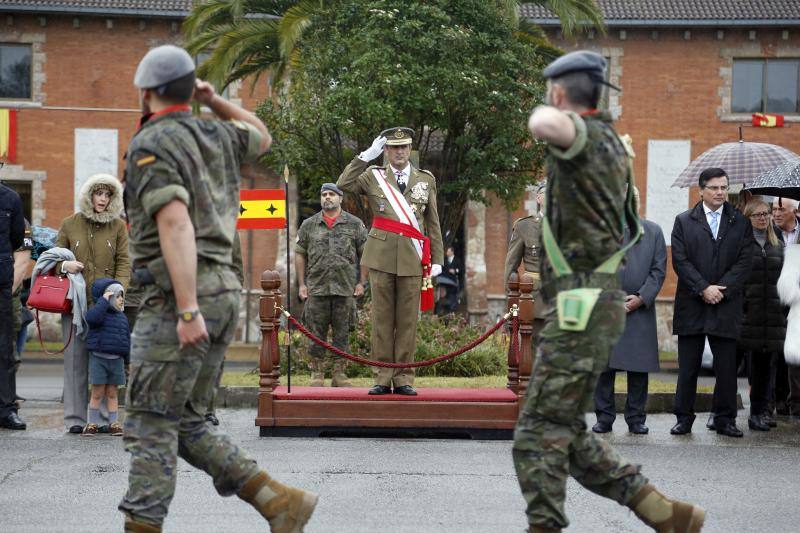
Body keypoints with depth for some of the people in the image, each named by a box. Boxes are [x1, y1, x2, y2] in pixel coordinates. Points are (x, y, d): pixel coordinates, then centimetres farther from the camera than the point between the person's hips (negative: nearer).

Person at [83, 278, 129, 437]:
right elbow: (92, 318, -33)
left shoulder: (122, 317, 11)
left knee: (112, 393, 9)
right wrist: (104, 300, -26)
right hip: (99, 358, -5)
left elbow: (127, 338, 16)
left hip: (117, 360, 5)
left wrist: (129, 358, 14)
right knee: (97, 393, -1)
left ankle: (113, 423, 13)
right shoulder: (98, 312, -7)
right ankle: (92, 423, 7)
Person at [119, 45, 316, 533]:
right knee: (185, 423, 12)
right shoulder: (217, 134, 15)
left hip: (177, 294, -8)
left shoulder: (150, 145, -8)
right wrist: (215, 100, 28)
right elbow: (262, 139, 40)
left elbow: (176, 225, -20)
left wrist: (187, 309, -26)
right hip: (223, 291, 8)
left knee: (151, 422, -5)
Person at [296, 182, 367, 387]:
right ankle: (317, 373, 9)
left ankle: (339, 374, 10)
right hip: (317, 288, 1)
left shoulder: (355, 224, 6)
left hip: (345, 289, -1)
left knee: (342, 333, 3)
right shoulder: (308, 225, 9)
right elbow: (300, 255, 11)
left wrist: (361, 283, 0)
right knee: (316, 332, 2)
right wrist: (302, 284, 4)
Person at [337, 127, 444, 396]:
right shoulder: (373, 176, 10)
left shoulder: (426, 179, 13)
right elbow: (343, 184, -6)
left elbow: (433, 223, 12)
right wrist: (366, 155, -6)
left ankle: (403, 378, 5)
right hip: (381, 256, -1)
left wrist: (437, 259, 6)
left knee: (407, 320, 0)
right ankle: (382, 378, 4)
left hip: (412, 259, 1)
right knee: (382, 318, 0)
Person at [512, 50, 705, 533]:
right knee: (568, 434, 13)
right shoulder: (612, 143, 17)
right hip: (599, 301, 10)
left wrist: (546, 114, -12)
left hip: (582, 305, -10)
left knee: (539, 432, -7)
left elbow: (544, 124, -38)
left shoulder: (584, 134, -12)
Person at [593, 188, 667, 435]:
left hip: (640, 308, 1)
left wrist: (641, 298, -5)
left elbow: (659, 270, 6)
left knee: (639, 367, 1)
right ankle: (604, 417, 6)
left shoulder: (653, 231, 11)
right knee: (603, 365, -1)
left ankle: (636, 419, 9)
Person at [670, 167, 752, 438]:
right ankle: (684, 418, 9)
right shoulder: (684, 221, 7)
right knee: (688, 367, 3)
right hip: (691, 305, 0)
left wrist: (721, 289, -11)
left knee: (726, 367, 2)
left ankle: (724, 418, 9)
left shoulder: (740, 223, 9)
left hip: (726, 305, 0)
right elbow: (680, 260, -1)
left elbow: (744, 262, 1)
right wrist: (703, 288, -12)